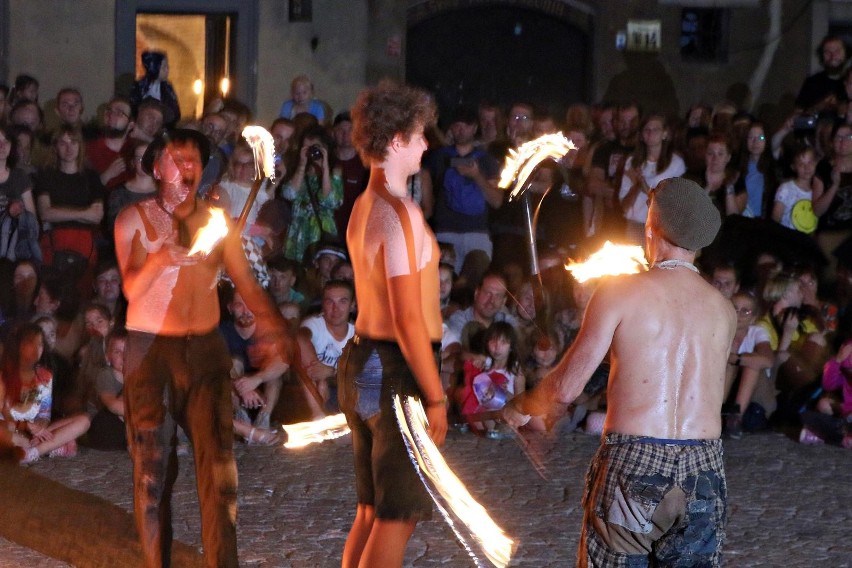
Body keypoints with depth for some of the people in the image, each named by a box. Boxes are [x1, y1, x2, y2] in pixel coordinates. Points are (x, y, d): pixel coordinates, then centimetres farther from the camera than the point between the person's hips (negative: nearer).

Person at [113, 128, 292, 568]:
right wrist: (160, 258, -28)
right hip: (150, 350, -2)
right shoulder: (134, 219, 1)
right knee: (153, 468, 1)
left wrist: (275, 325, -9)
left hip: (205, 350, 2)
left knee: (217, 461, -9)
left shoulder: (217, 219, 8)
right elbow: (132, 288, -9)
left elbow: (245, 281, 7)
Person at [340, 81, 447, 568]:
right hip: (397, 371, -10)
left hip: (362, 361, 10)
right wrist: (435, 397, -18)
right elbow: (408, 319, -22)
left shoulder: (365, 207, 12)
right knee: (397, 518, -4)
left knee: (372, 512, 15)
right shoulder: (400, 214, -18)